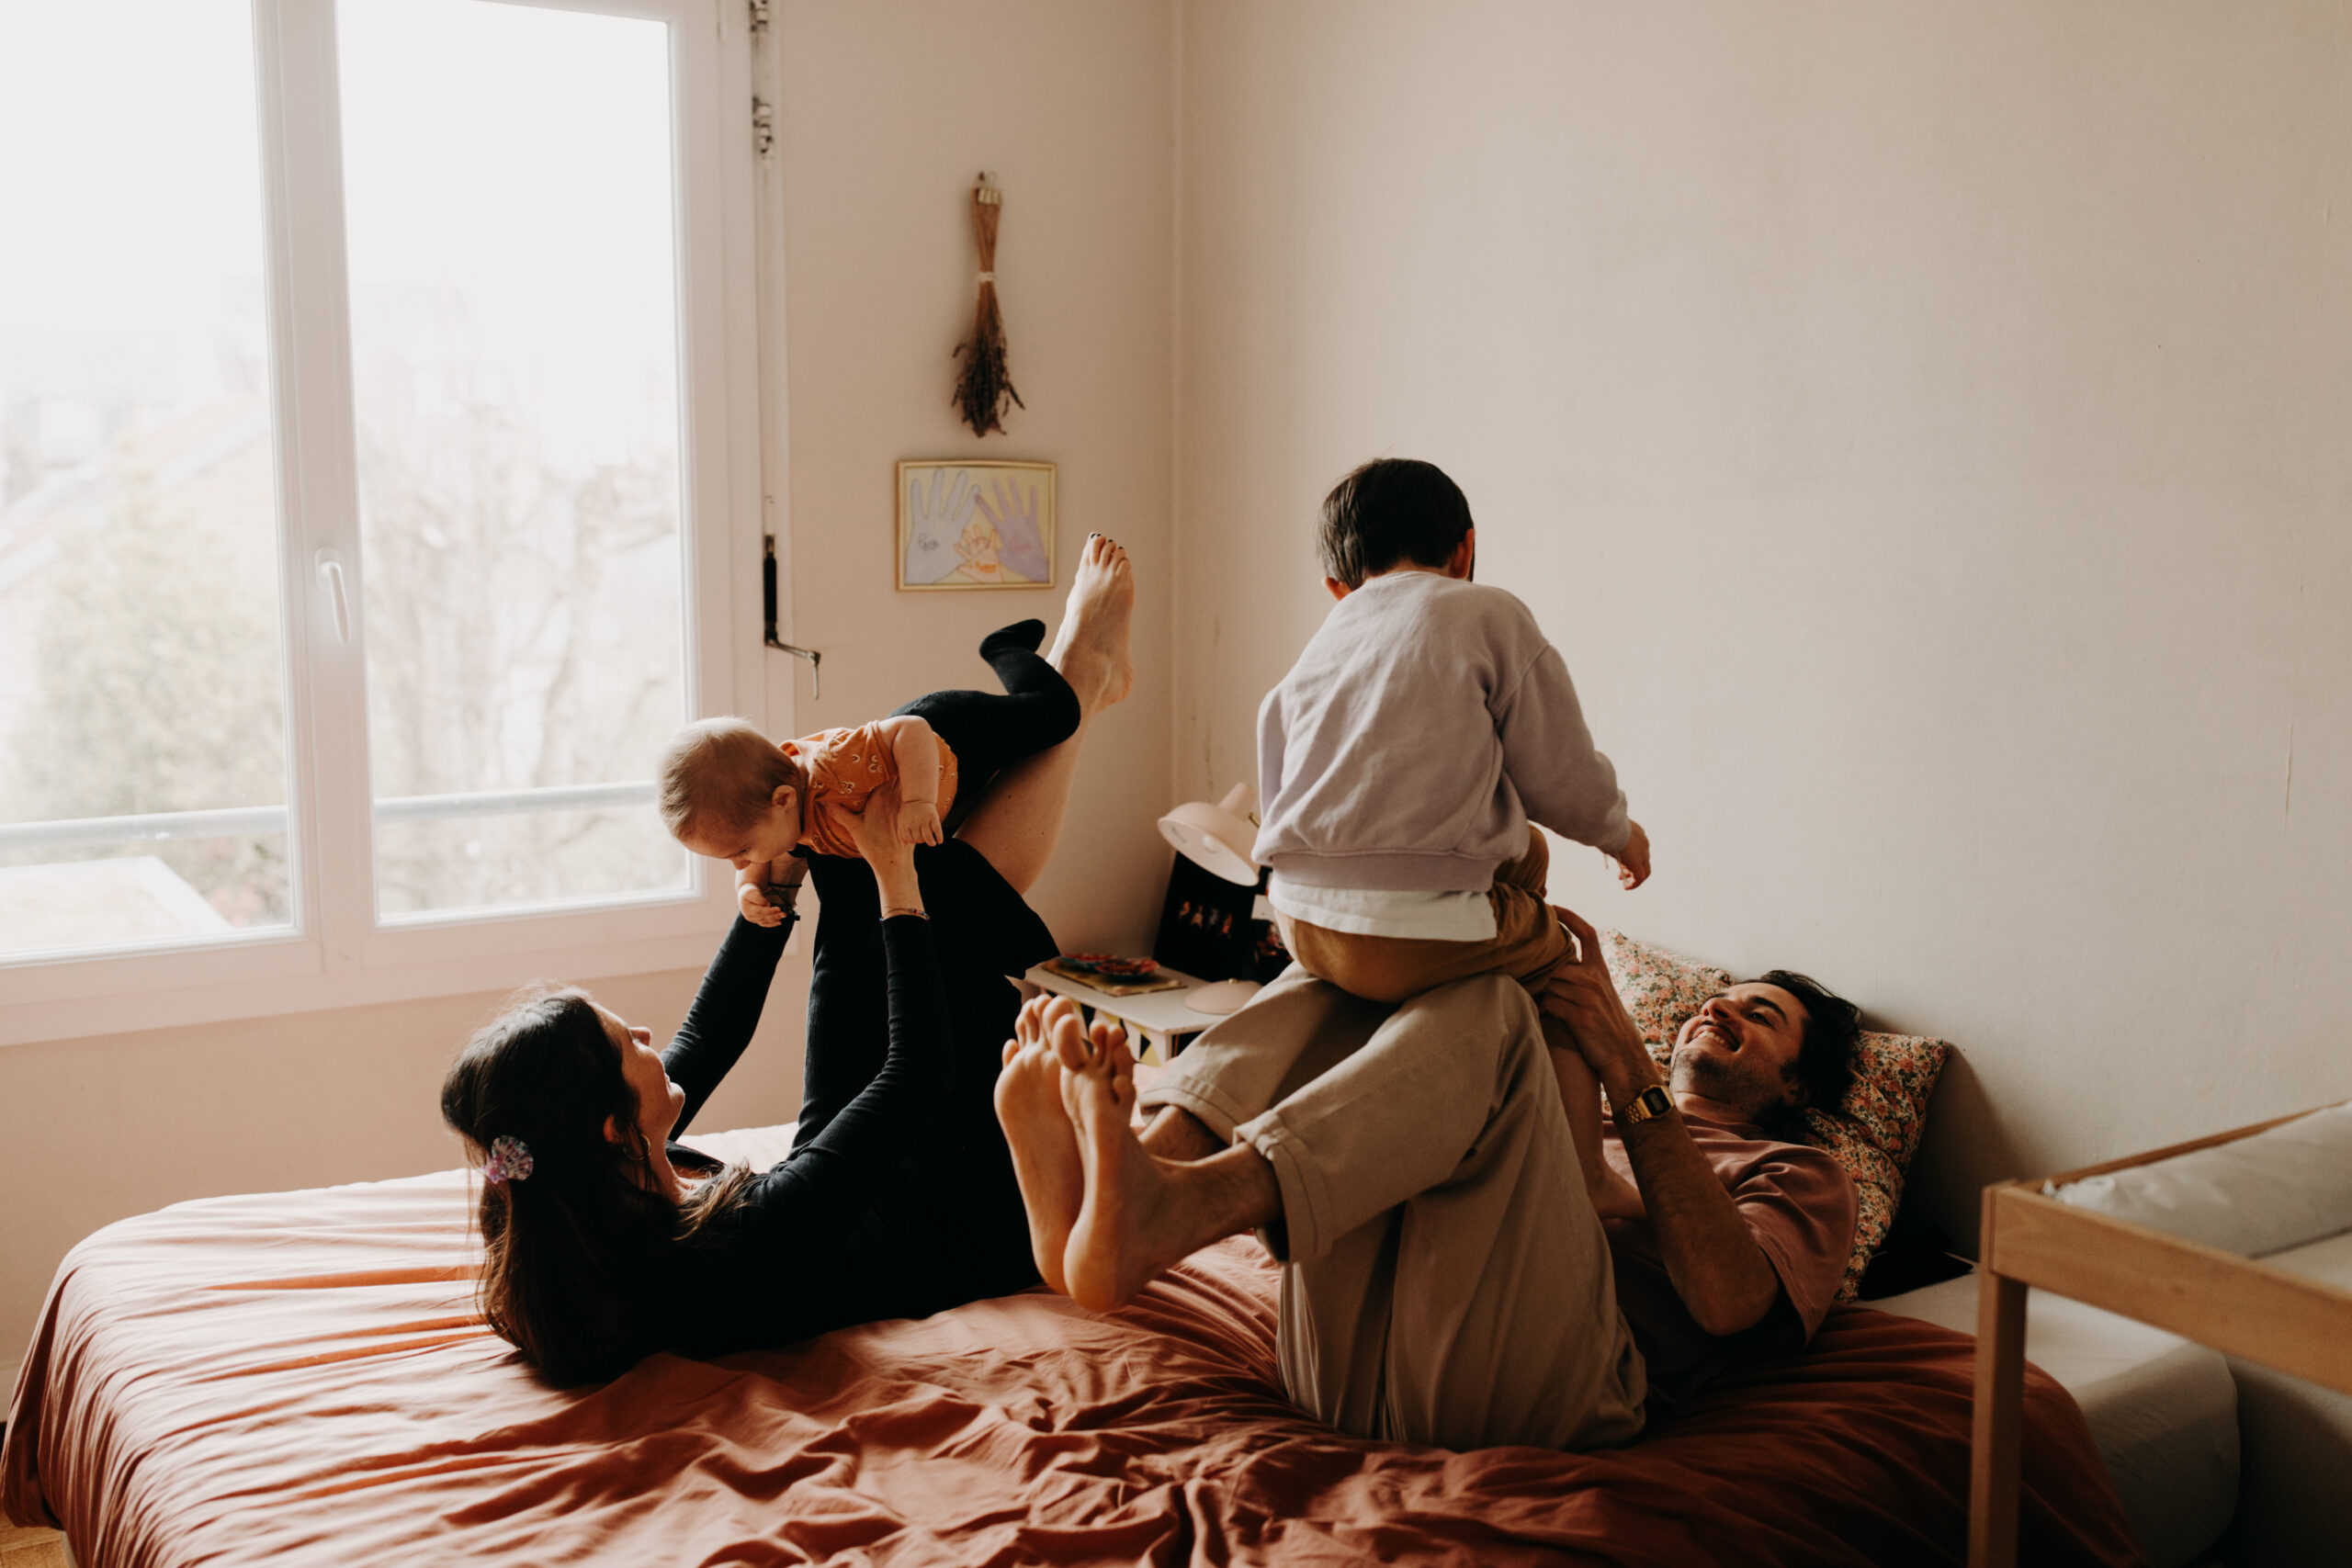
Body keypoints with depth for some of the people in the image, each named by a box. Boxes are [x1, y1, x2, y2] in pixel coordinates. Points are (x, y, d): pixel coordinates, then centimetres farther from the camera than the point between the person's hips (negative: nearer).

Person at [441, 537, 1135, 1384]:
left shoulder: (566, 1211, -19)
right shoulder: (742, 1249, -43)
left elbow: (708, 1038, -2)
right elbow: (919, 1069, -34)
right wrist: (897, 877, -26)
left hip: (872, 1189, 6)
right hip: (970, 1223, -6)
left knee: (860, 893, 3)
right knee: (948, 891, -10)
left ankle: (1081, 678, 19)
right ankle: (1079, 682, 13)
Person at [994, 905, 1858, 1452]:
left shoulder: (1797, 1179, 26)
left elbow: (1726, 1299, 0)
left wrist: (1630, 1076, -3)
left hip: (1526, 1379, -5)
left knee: (1485, 1012, -21)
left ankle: (1160, 1215, -44)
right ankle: (1121, 1176, -28)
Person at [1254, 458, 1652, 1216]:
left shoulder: (1307, 664, 20)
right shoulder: (1489, 616, 3)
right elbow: (1562, 781, 1)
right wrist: (1621, 833, 24)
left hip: (1302, 926, 7)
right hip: (1418, 933, -6)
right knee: (1560, 949, 21)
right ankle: (1586, 1180, 23)